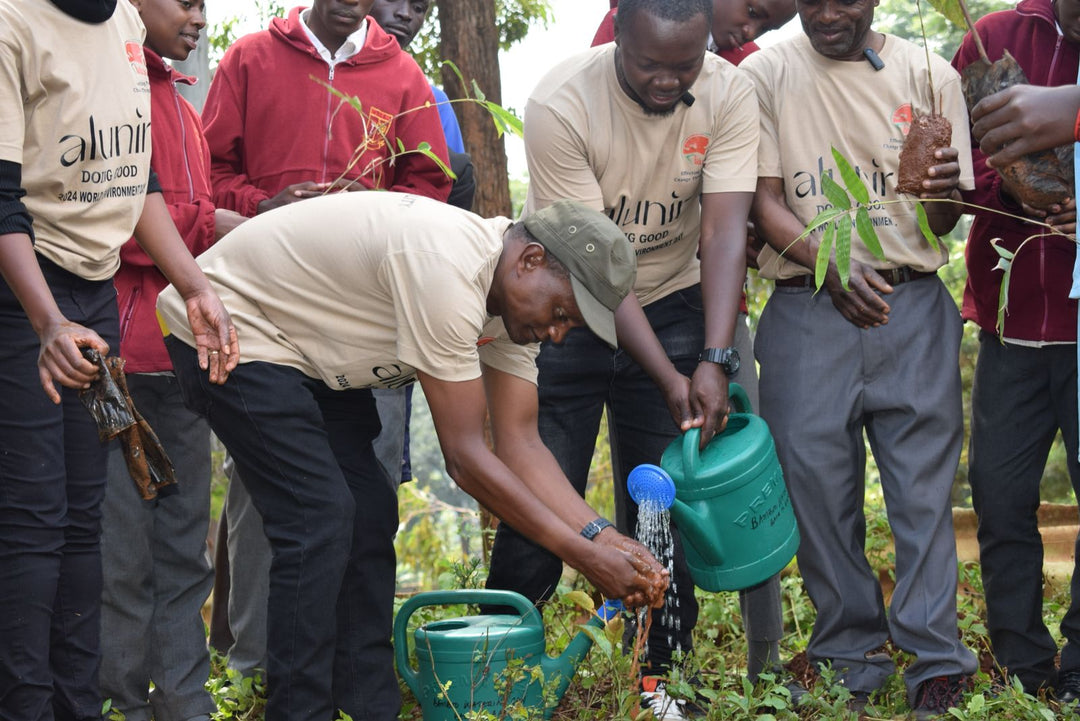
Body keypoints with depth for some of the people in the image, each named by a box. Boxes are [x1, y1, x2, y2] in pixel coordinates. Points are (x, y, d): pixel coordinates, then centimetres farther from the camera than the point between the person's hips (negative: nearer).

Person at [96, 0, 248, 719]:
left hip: (181, 355, 9)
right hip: (120, 356, -9)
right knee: (121, 555, -4)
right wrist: (208, 224, -10)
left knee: (184, 545, 12)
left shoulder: (180, 104, 22)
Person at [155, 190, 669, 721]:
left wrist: (603, 536, -18)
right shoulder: (449, 268, -34)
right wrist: (583, 557, -27)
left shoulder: (515, 297, -4)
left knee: (369, 513, 4)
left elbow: (519, 446, -5)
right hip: (231, 324, -10)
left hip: (308, 350, 10)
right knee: (320, 519, -16)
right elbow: (464, 455, -31)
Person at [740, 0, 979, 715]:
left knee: (924, 481, -2)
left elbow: (943, 222, 7)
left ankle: (937, 659, 3)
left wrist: (944, 193, -17)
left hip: (913, 306, 0)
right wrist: (830, 263, -17)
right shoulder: (766, 75, 4)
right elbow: (763, 201, 0)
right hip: (807, 305, 0)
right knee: (816, 478, 1)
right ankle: (851, 652, 12)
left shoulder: (929, 74, 6)